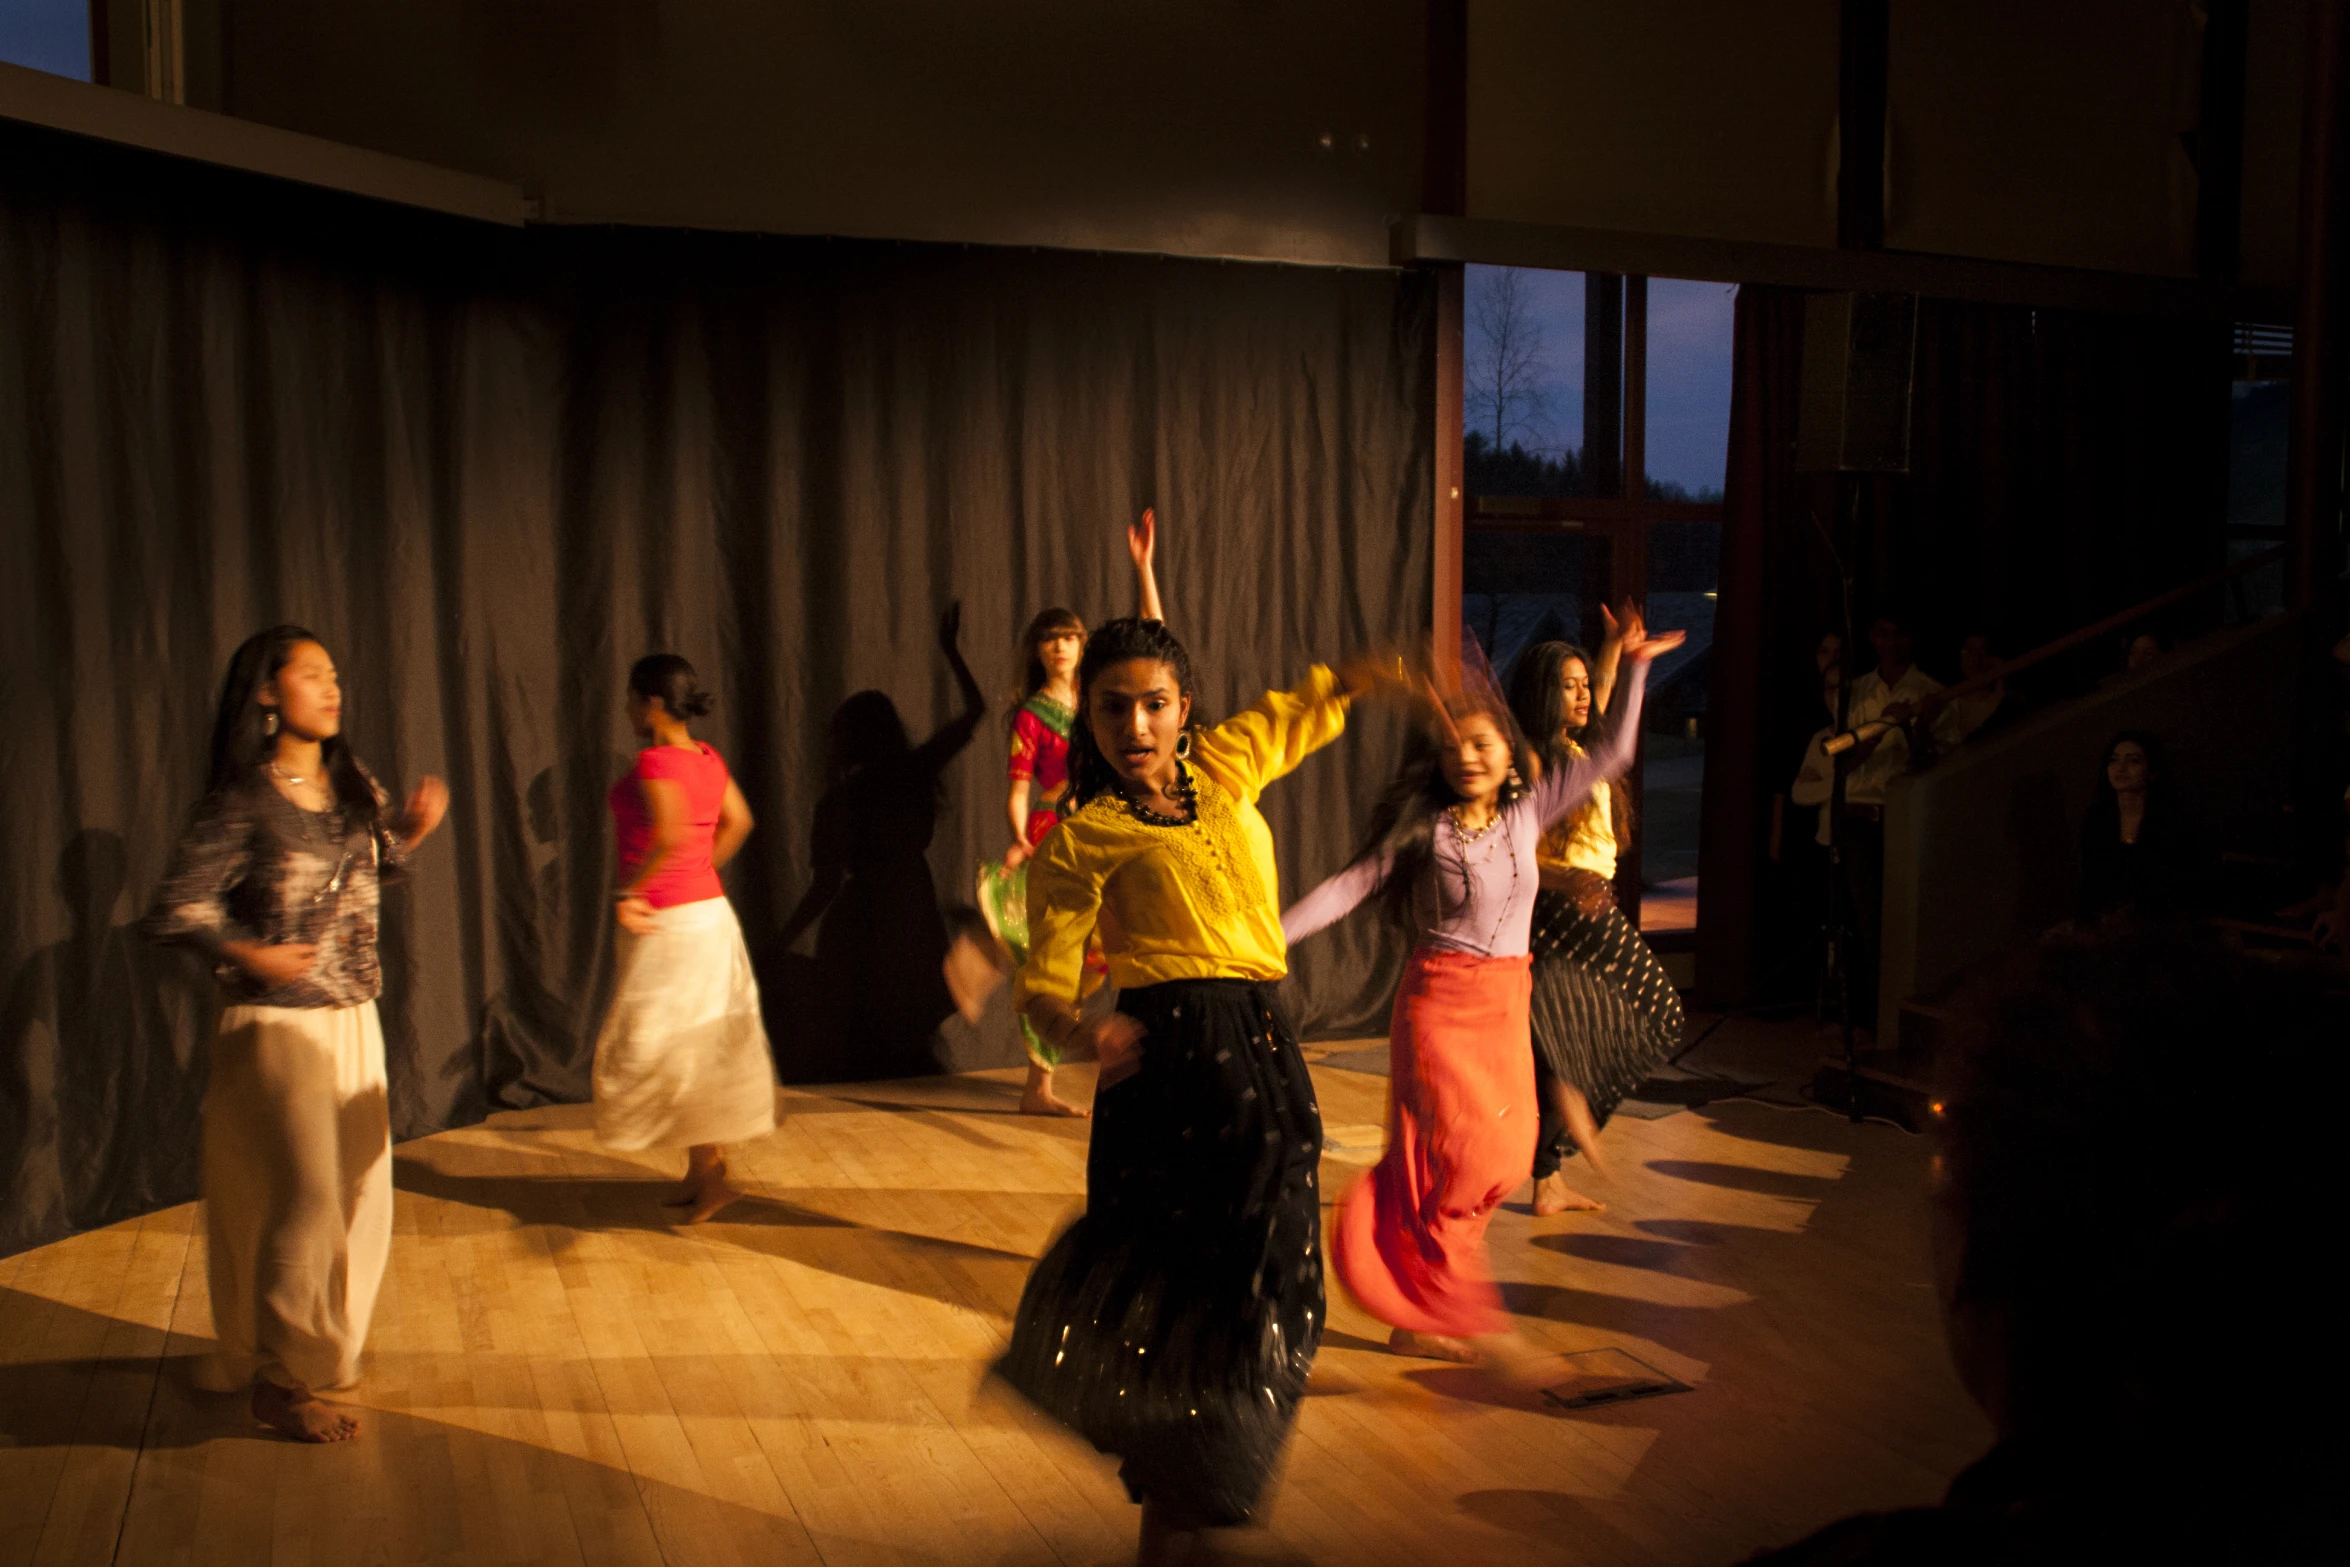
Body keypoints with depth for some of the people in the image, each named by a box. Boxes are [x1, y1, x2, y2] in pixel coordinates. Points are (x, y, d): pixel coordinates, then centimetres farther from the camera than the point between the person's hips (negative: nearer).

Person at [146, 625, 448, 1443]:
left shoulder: (354, 787, 6)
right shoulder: (241, 801, -13)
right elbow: (174, 909, -12)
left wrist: (413, 828, 3)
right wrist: (252, 955, -20)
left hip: (354, 1021, 7)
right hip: (278, 1028, -7)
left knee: (357, 1193, 13)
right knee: (303, 1199, -6)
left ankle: (322, 1350, 32)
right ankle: (278, 1383, 9)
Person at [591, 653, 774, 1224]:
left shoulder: (655, 761, -18)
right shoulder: (708, 757, 6)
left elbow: (671, 833, -32)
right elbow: (737, 821, 17)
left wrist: (627, 890, -22)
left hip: (667, 922, -8)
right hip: (711, 911, 8)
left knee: (661, 1050, 2)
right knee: (703, 1049, 15)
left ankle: (711, 1176, 4)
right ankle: (702, 1169, 25)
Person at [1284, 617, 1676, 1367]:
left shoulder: (1527, 810, 3)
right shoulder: (1423, 828, -7)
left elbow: (1614, 756, 6)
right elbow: (1349, 886, -8)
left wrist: (1635, 666, 3)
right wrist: (1268, 936, -15)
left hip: (1506, 1003, 5)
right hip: (1441, 999, -5)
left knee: (1503, 1155, 4)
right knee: (1455, 1152, -4)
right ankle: (1434, 1317, 7)